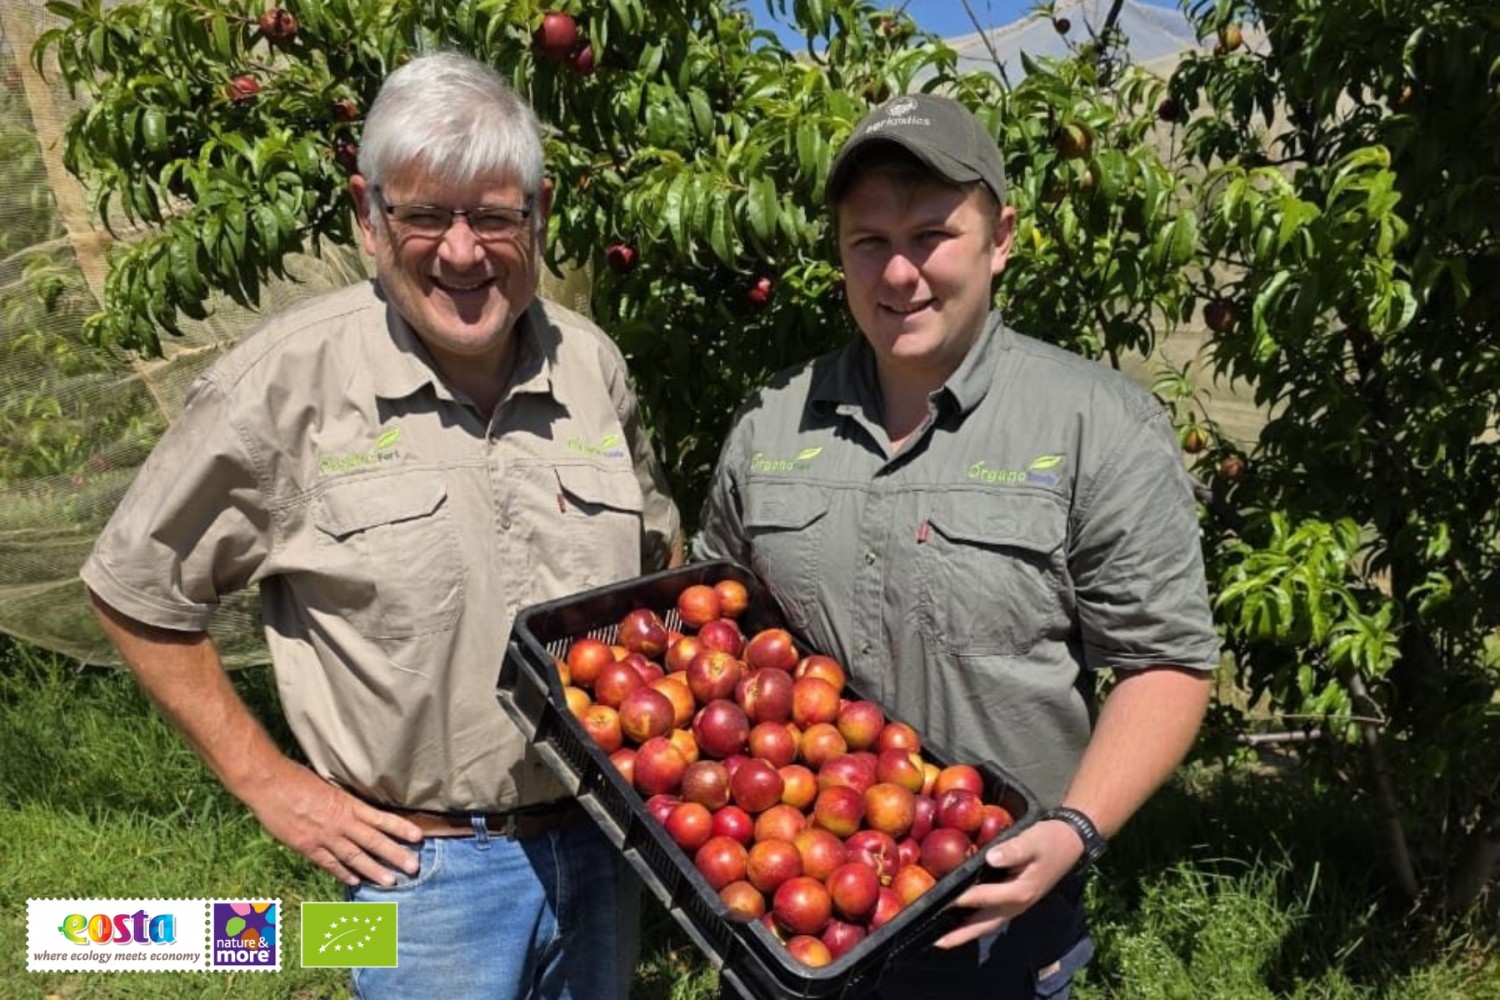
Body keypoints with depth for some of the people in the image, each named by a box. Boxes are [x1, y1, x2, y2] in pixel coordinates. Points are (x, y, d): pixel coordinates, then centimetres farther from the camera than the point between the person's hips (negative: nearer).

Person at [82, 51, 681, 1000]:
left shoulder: (592, 362, -2)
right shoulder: (288, 382, -14)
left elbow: (659, 545, 14)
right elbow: (136, 588, -4)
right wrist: (263, 778, -5)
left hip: (602, 839, 5)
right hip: (424, 859, -4)